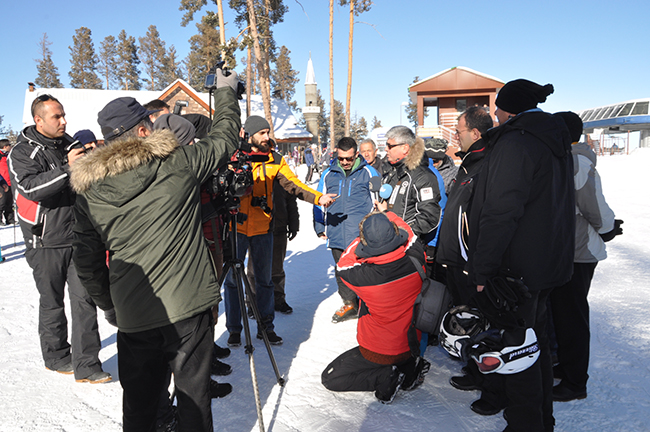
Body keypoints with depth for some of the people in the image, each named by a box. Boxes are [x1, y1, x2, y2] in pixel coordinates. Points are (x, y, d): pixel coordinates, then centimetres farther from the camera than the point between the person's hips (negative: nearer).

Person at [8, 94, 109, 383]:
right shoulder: (22, 153, -5)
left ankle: (86, 365, 4)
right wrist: (66, 168, -33)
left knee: (84, 297, -2)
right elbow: (30, 187, -23)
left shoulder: (69, 144, 10)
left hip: (78, 237, 4)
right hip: (47, 243, -3)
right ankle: (56, 357, 30)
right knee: (52, 302, 10)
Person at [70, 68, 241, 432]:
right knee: (194, 395, 13)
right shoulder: (179, 163, -8)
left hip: (133, 316, 3)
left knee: (139, 401, 19)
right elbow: (225, 137, 8)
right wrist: (227, 90, 22)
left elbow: (87, 262, 9)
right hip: (188, 306, -3)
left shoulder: (88, 191, 3)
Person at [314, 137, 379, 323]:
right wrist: (320, 228, 12)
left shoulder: (369, 173, 1)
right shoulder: (328, 175, 9)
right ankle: (349, 304, 31)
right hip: (337, 236, 4)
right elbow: (318, 202, 16)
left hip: (362, 237, -4)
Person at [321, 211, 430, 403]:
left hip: (378, 351, -5)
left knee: (329, 378, 11)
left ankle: (386, 377, -3)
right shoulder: (415, 262, -22)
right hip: (411, 344, 5)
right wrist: (388, 216, 14)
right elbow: (409, 235, 1)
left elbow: (342, 265, -9)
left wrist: (363, 238, -6)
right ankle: (410, 368, 12)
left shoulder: (363, 277, -33)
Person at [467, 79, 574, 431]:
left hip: (515, 269, -10)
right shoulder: (556, 141, 14)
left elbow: (499, 214, -23)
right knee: (535, 342, 21)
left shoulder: (515, 143, -17)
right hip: (548, 265, 10)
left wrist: (482, 269, -19)